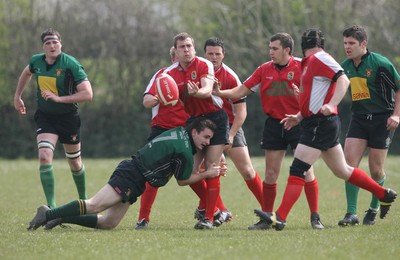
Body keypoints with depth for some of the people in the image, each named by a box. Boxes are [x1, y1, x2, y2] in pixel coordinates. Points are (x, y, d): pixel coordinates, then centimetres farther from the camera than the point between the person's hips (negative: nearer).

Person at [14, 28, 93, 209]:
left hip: (68, 118, -2)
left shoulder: (71, 64, -20)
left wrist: (59, 99, -28)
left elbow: (87, 94, -25)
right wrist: (17, 96, 24)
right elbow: (26, 73, 22)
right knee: (44, 157, -18)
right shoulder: (36, 61, -5)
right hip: (45, 117, 2)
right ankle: (51, 206, -17)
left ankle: (83, 200, 37)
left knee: (75, 163, 12)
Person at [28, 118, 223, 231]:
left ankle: (60, 217, 5)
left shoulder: (180, 132, 13)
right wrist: (206, 174, 10)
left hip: (130, 171, 10)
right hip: (132, 175, -10)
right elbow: (182, 181, 2)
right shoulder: (184, 150, -13)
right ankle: (49, 214, -25)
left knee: (109, 223, 5)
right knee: (94, 206, -23)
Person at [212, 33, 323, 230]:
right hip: (274, 123, 4)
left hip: (298, 123, -4)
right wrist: (218, 92, -8)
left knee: (306, 170, -5)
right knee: (271, 174, 3)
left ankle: (315, 217, 3)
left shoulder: (301, 67, -7)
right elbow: (241, 91, 5)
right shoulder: (264, 70, 4)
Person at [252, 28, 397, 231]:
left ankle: (280, 217, -17)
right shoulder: (309, 63, 20)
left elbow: (344, 79, -19)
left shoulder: (319, 58, -9)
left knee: (298, 170, -13)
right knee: (342, 171, 16)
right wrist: (298, 117, 20)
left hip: (321, 123, -10)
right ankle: (384, 195, 26)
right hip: (316, 123, 10)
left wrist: (332, 105, -30)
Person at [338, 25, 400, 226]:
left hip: (382, 119, -4)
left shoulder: (380, 63, -12)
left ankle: (374, 209, 22)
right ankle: (351, 213, -8)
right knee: (350, 164, -11)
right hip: (359, 119, 4)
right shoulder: (344, 67, 3)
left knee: (376, 170, -2)